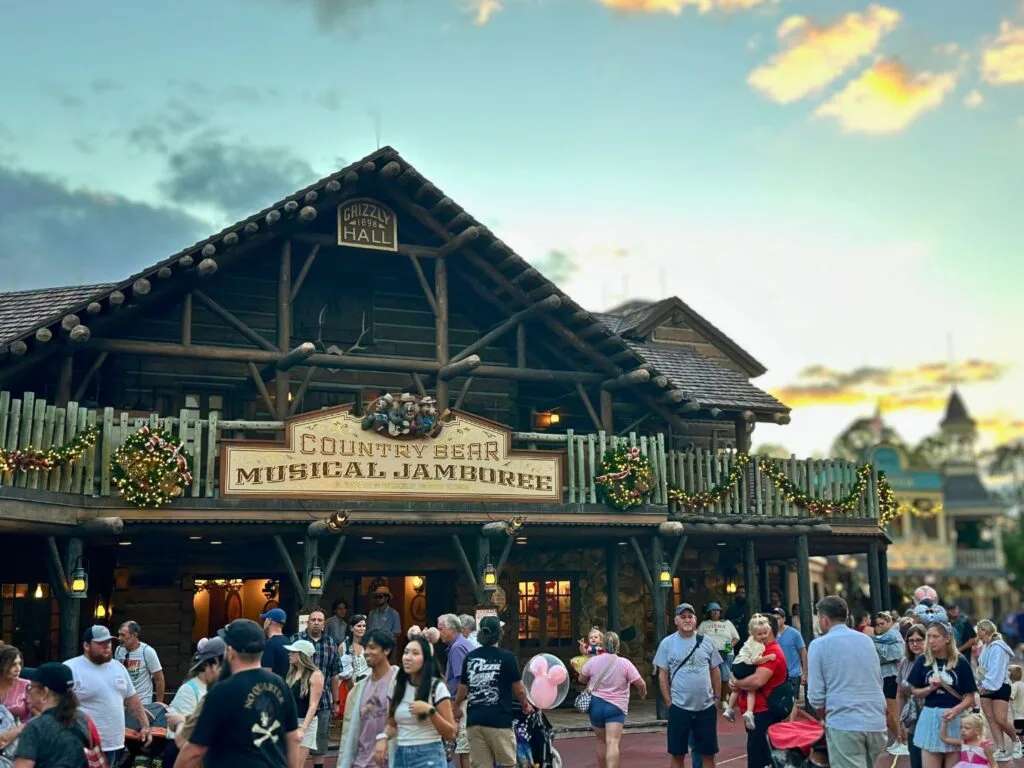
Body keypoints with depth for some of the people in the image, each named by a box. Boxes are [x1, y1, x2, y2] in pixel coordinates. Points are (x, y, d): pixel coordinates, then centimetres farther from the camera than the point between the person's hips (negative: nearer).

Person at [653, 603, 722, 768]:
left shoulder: (706, 642, 3)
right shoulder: (667, 644, -2)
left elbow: (715, 671, 10)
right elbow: (663, 675, 0)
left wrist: (717, 697, 5)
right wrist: (669, 702, -4)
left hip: (707, 707, 2)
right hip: (679, 708, -1)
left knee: (708, 753, 9)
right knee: (677, 754, 5)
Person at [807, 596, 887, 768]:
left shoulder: (819, 645, -3)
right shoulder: (867, 640, 14)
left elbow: (816, 696, -6)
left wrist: (827, 715, 13)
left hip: (844, 725, -6)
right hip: (876, 722, 6)